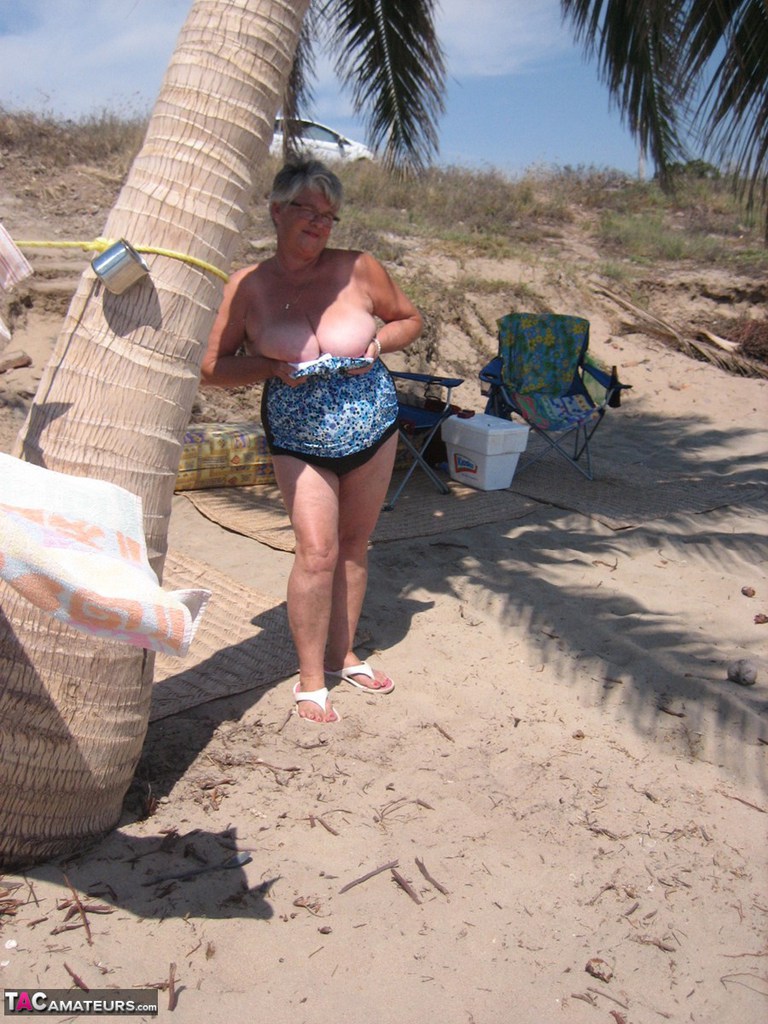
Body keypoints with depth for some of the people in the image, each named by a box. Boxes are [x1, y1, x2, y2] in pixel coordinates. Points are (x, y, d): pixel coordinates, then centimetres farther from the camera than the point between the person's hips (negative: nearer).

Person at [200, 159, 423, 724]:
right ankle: (310, 679, 8)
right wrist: (273, 367, -20)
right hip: (298, 439, -2)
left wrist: (378, 345, -11)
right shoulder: (249, 285, -9)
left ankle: (343, 654, 32)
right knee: (317, 551, -10)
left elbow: (410, 319, 9)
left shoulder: (360, 269, -7)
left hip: (373, 428, 2)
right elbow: (214, 368, -5)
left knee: (354, 546, 12)